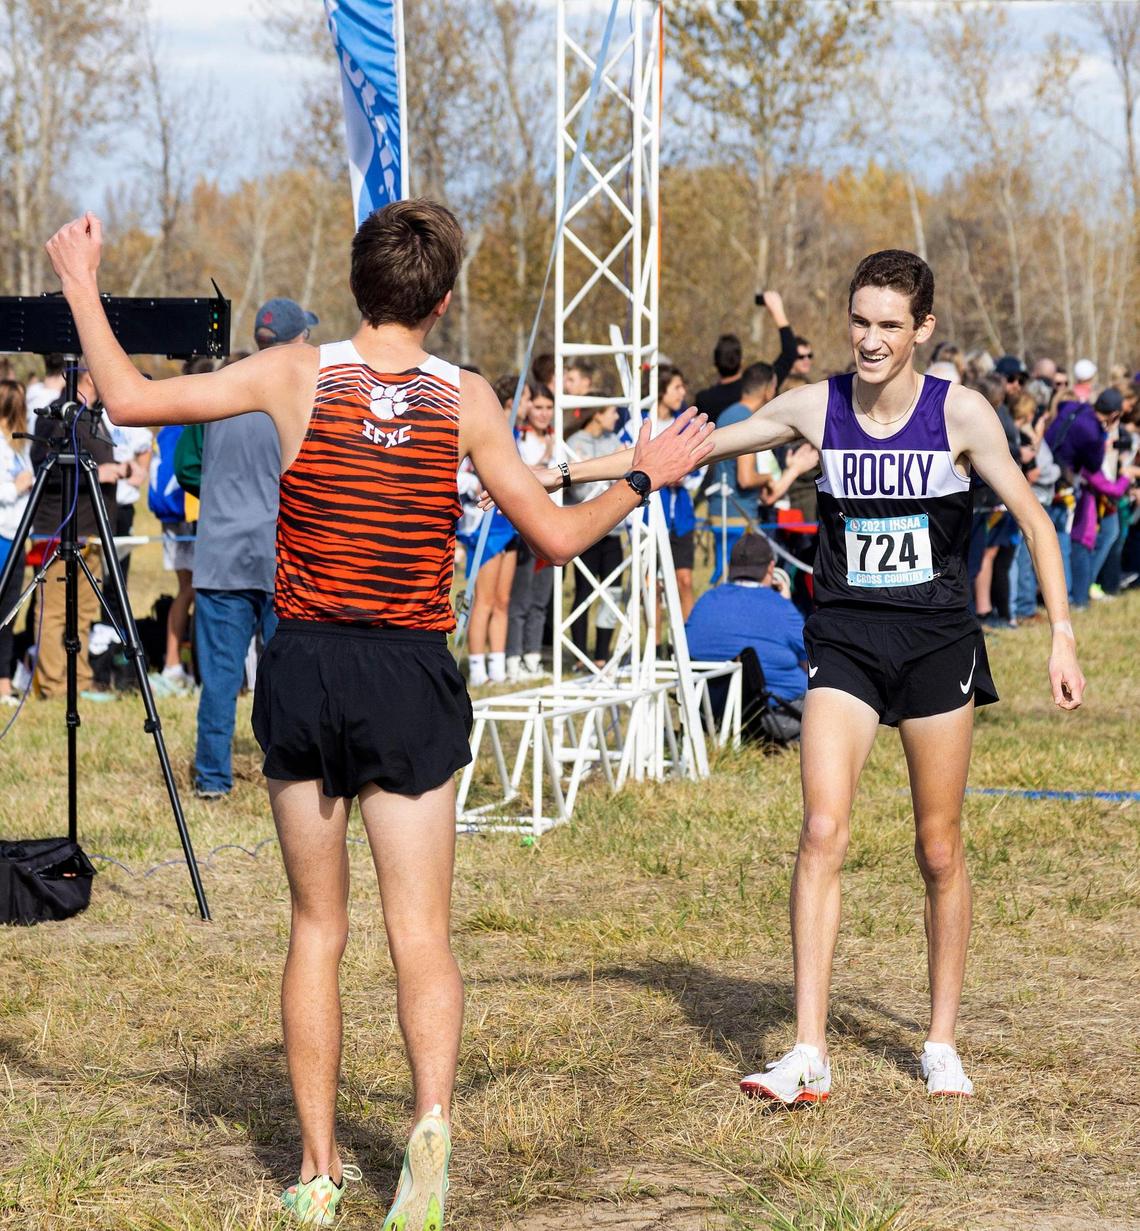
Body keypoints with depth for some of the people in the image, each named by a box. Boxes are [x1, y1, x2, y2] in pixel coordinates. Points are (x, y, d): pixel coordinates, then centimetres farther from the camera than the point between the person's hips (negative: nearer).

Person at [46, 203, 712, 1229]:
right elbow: (556, 536, 3)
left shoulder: (298, 376, -3)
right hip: (414, 680, -1)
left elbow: (130, 400, -1)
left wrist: (82, 285, 13)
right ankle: (433, 1116, -23)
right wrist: (643, 481, 20)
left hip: (305, 669, 1)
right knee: (421, 935, 3)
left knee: (317, 929, 12)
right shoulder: (466, 399, -2)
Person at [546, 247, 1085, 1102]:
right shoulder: (817, 409, -2)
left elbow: (1032, 517, 0)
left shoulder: (961, 413, -7)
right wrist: (562, 471, 2)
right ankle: (809, 1055, -14)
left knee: (940, 852, 6)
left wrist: (1062, 635, -5)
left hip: (939, 641, -1)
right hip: (844, 643, 1)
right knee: (823, 833, -14)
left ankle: (942, 1043, 21)